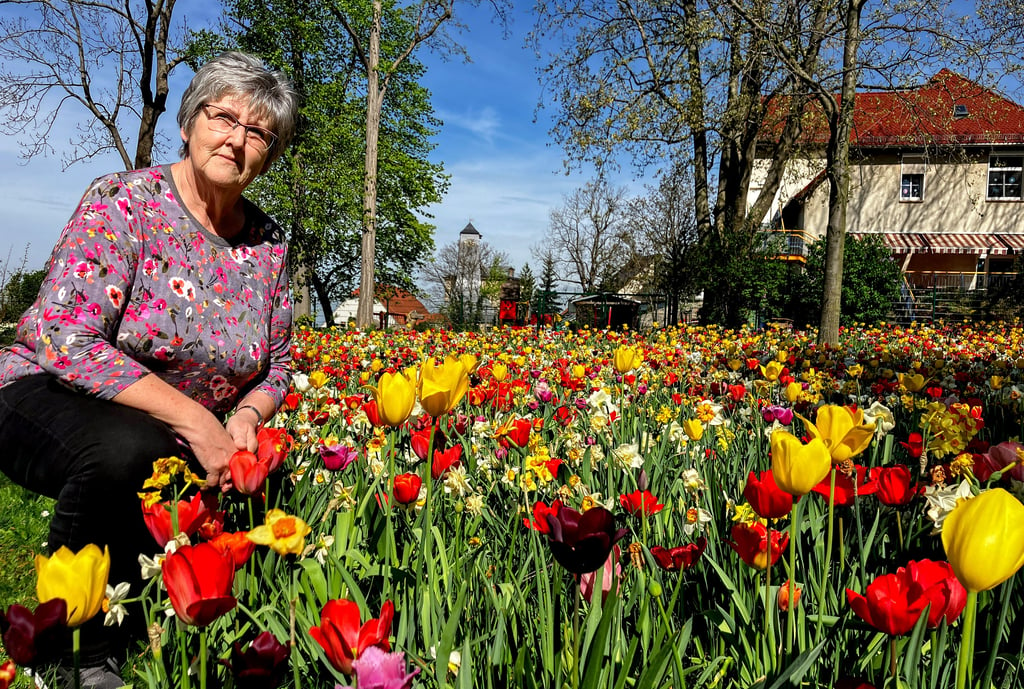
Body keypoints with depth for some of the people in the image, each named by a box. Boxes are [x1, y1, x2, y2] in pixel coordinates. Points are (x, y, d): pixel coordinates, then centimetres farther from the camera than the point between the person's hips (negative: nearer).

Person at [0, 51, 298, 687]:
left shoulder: (269, 245, 2)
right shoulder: (124, 203, -13)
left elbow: (277, 366, 9)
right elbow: (65, 340, -24)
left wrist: (245, 417, -13)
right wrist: (194, 419, -27)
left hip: (191, 438, 5)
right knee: (132, 450, -36)